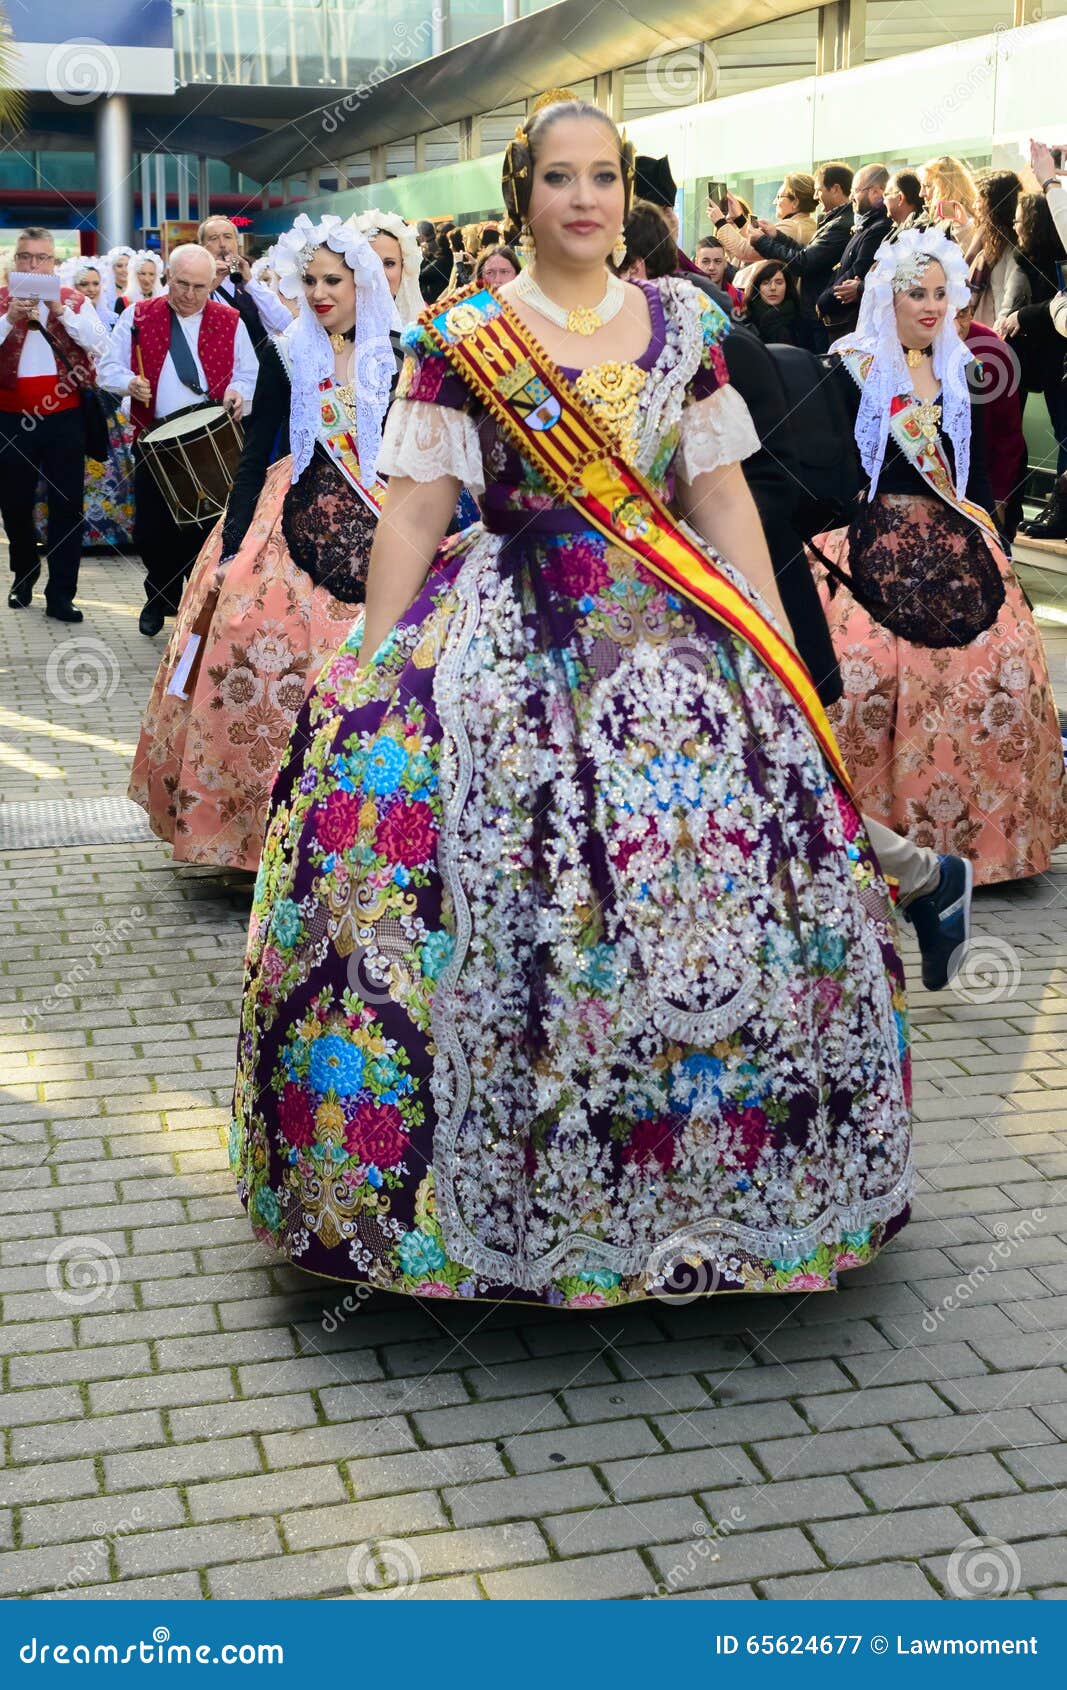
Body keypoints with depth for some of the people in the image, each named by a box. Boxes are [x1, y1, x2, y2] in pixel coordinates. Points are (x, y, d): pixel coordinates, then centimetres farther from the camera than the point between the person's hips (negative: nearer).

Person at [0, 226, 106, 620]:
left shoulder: (74, 300, 5)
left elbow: (99, 341, -10)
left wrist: (60, 311, -20)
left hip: (64, 418, -1)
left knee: (67, 505, -2)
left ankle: (60, 595, 1)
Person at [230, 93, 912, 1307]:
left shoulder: (684, 324, 10)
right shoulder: (458, 338, 3)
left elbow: (722, 492, 11)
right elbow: (413, 511, 0)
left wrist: (779, 650, 5)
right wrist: (374, 674, -5)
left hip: (674, 636, 3)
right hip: (501, 643, -2)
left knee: (713, 897, -3)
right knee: (502, 903, -9)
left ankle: (700, 1179, 15)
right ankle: (498, 1190, 9)